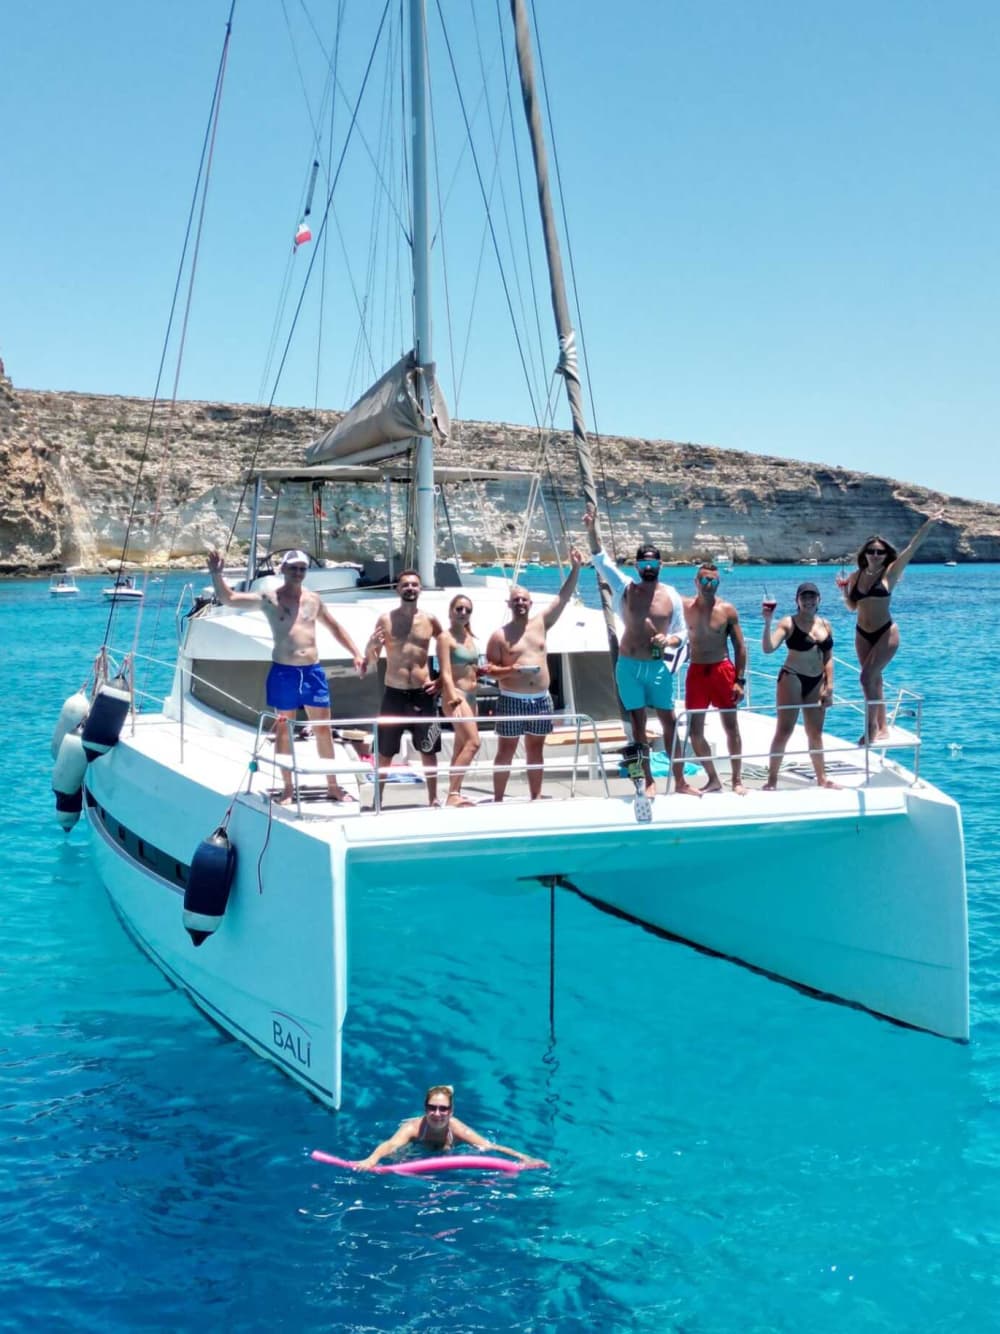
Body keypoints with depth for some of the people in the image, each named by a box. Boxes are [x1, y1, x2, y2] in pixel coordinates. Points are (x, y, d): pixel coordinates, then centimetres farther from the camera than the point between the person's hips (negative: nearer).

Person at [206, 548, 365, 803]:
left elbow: (334, 627, 21)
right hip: (283, 672, -3)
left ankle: (333, 786, 18)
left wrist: (356, 653, 15)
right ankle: (288, 788, 14)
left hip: (313, 671, 3)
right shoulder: (269, 599, -2)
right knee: (283, 730, 5)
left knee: (324, 729, 7)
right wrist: (216, 574, -22)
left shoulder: (313, 599, 9)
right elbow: (228, 599, -7)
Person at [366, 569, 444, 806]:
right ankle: (377, 801, 11)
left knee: (428, 751, 6)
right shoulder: (385, 619, -1)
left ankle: (433, 800, 17)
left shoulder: (430, 621, 3)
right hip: (394, 694, -1)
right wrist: (372, 645, -19)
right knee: (384, 753, 2)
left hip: (423, 694, 1)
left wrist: (442, 680, 3)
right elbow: (370, 660, 3)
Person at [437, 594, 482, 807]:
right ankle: (453, 795, -22)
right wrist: (454, 700, -26)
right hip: (456, 696, -8)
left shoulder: (469, 637, 15)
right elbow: (446, 673, -17)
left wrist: (482, 670, 5)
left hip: (470, 696, 8)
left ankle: (455, 795, 13)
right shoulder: (445, 637, -8)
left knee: (461, 746, 9)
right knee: (473, 742, -20)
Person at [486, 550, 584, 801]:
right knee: (506, 751, 0)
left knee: (535, 750, 11)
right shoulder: (500, 635, -2)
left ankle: (536, 798, 17)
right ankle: (498, 800, 4)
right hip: (512, 700, -4)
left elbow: (563, 598, 5)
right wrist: (511, 670, -21)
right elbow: (489, 669, -4)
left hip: (541, 699, 4)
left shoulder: (541, 623, 8)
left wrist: (575, 569, -1)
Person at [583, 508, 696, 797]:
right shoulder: (626, 588, 1)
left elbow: (681, 632, 7)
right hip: (629, 666, 0)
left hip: (659, 667, 0)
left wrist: (670, 641, -16)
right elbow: (601, 559, -6)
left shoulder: (672, 595, 2)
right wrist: (592, 530, -18)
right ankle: (649, 782, 10)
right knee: (638, 724, 3)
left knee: (670, 722, 2)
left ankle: (680, 781, 11)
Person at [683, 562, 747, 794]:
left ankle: (737, 779, 14)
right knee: (695, 730, 1)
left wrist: (740, 681, -5)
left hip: (722, 670, -1)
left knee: (731, 727, 5)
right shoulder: (685, 607, 1)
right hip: (696, 671, 2)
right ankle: (713, 779, 13)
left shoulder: (727, 610, -2)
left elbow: (740, 647, 0)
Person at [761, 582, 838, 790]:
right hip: (792, 679, -5)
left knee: (815, 733, 14)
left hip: (816, 682, 5)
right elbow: (768, 648, -20)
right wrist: (767, 622, -31)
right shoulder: (789, 623, -8)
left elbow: (828, 658, 11)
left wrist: (829, 686, 4)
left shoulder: (825, 625, 8)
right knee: (784, 730, -5)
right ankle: (772, 779, 1)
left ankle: (822, 778, 24)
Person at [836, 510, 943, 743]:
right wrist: (843, 591, -6)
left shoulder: (890, 572, -7)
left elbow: (911, 549, -15)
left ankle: (872, 726, -3)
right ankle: (881, 728, 18)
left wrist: (927, 525, -21)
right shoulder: (855, 576, 3)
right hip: (862, 634, 5)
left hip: (886, 633, -5)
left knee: (867, 677, -14)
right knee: (874, 680, 10)